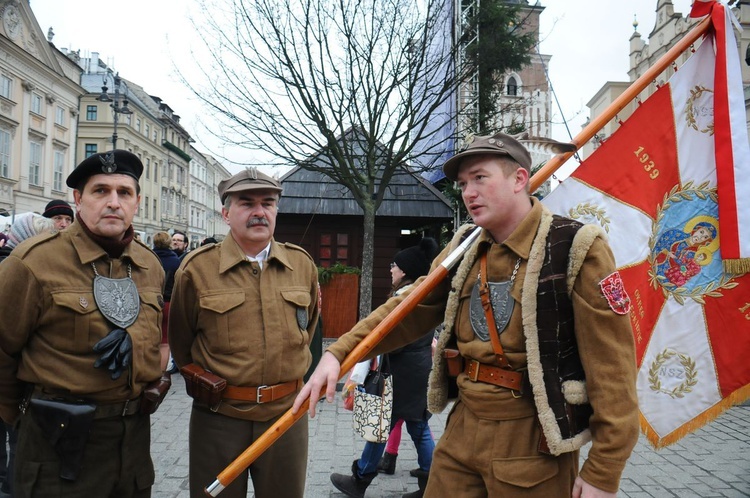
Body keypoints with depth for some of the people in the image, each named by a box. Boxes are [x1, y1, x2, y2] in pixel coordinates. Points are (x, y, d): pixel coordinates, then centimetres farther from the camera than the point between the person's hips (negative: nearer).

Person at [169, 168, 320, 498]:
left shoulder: (302, 264, 1)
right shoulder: (197, 268, -7)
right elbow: (180, 341, 5)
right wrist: (205, 383, 11)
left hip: (287, 413, 3)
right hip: (218, 418, -2)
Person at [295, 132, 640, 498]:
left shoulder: (576, 249, -14)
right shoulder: (464, 249, 5)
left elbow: (612, 365, -14)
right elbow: (410, 308, 9)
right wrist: (339, 352, -4)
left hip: (533, 441, -5)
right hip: (464, 430, 5)